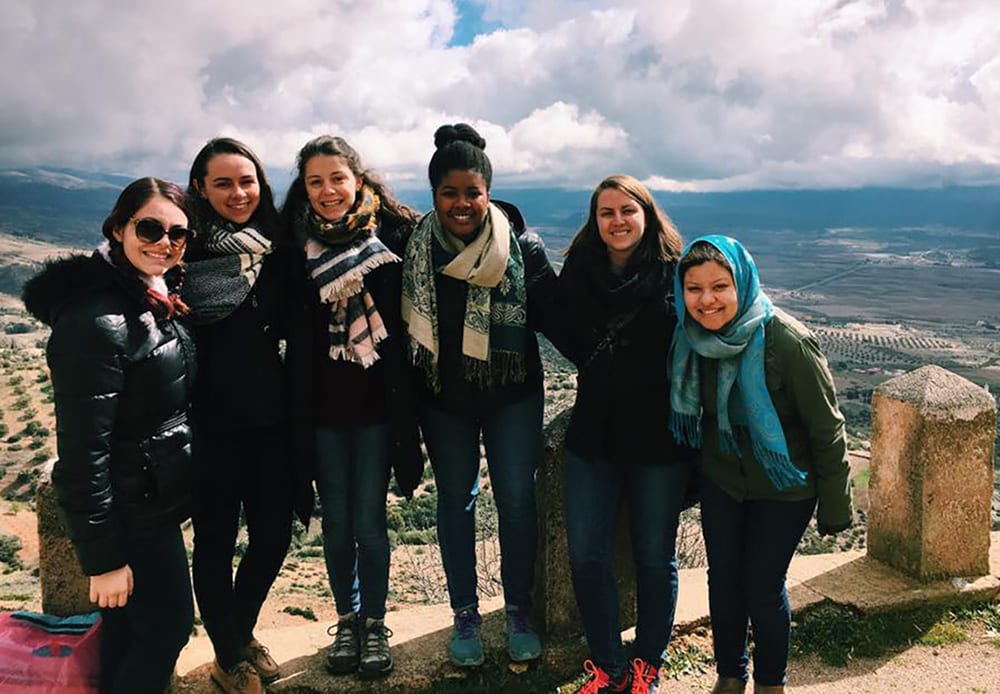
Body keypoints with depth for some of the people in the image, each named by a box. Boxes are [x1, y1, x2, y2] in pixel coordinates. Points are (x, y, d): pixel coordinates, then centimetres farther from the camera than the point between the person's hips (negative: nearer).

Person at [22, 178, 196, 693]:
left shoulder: (158, 302, 4)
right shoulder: (96, 322, -25)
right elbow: (82, 453, -24)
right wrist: (103, 559, -20)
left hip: (154, 498, 8)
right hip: (128, 511, -8)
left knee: (128, 630, 22)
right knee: (167, 628, 8)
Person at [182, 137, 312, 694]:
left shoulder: (277, 246, 5)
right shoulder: (188, 250, -8)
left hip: (271, 417, 4)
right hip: (212, 422, -4)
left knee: (275, 533, 12)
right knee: (217, 539, 10)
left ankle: (244, 631, 39)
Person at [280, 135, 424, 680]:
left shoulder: (394, 234, -5)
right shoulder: (296, 242, 0)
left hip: (377, 397, -1)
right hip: (322, 401, 2)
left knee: (370, 519, 6)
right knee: (336, 520, 13)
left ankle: (374, 622, 28)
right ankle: (346, 620, 33)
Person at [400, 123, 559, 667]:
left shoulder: (520, 244, -11)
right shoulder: (414, 247, -7)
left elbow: (552, 313, -4)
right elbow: (397, 322, 0)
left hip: (512, 396, -1)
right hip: (443, 401, 1)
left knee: (517, 501, 6)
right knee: (455, 500, 13)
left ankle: (518, 613, 27)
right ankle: (465, 615, 31)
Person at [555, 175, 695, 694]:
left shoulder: (675, 275, -8)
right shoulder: (577, 273, 1)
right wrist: (600, 371, 7)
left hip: (659, 441, -3)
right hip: (593, 437, 3)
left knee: (654, 558, 11)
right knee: (585, 555, 5)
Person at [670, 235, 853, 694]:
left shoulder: (787, 342, -26)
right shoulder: (692, 340, -11)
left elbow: (827, 430, -16)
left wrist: (835, 508, -11)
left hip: (784, 488, -4)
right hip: (720, 480, 4)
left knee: (762, 586, 6)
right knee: (723, 579, 13)